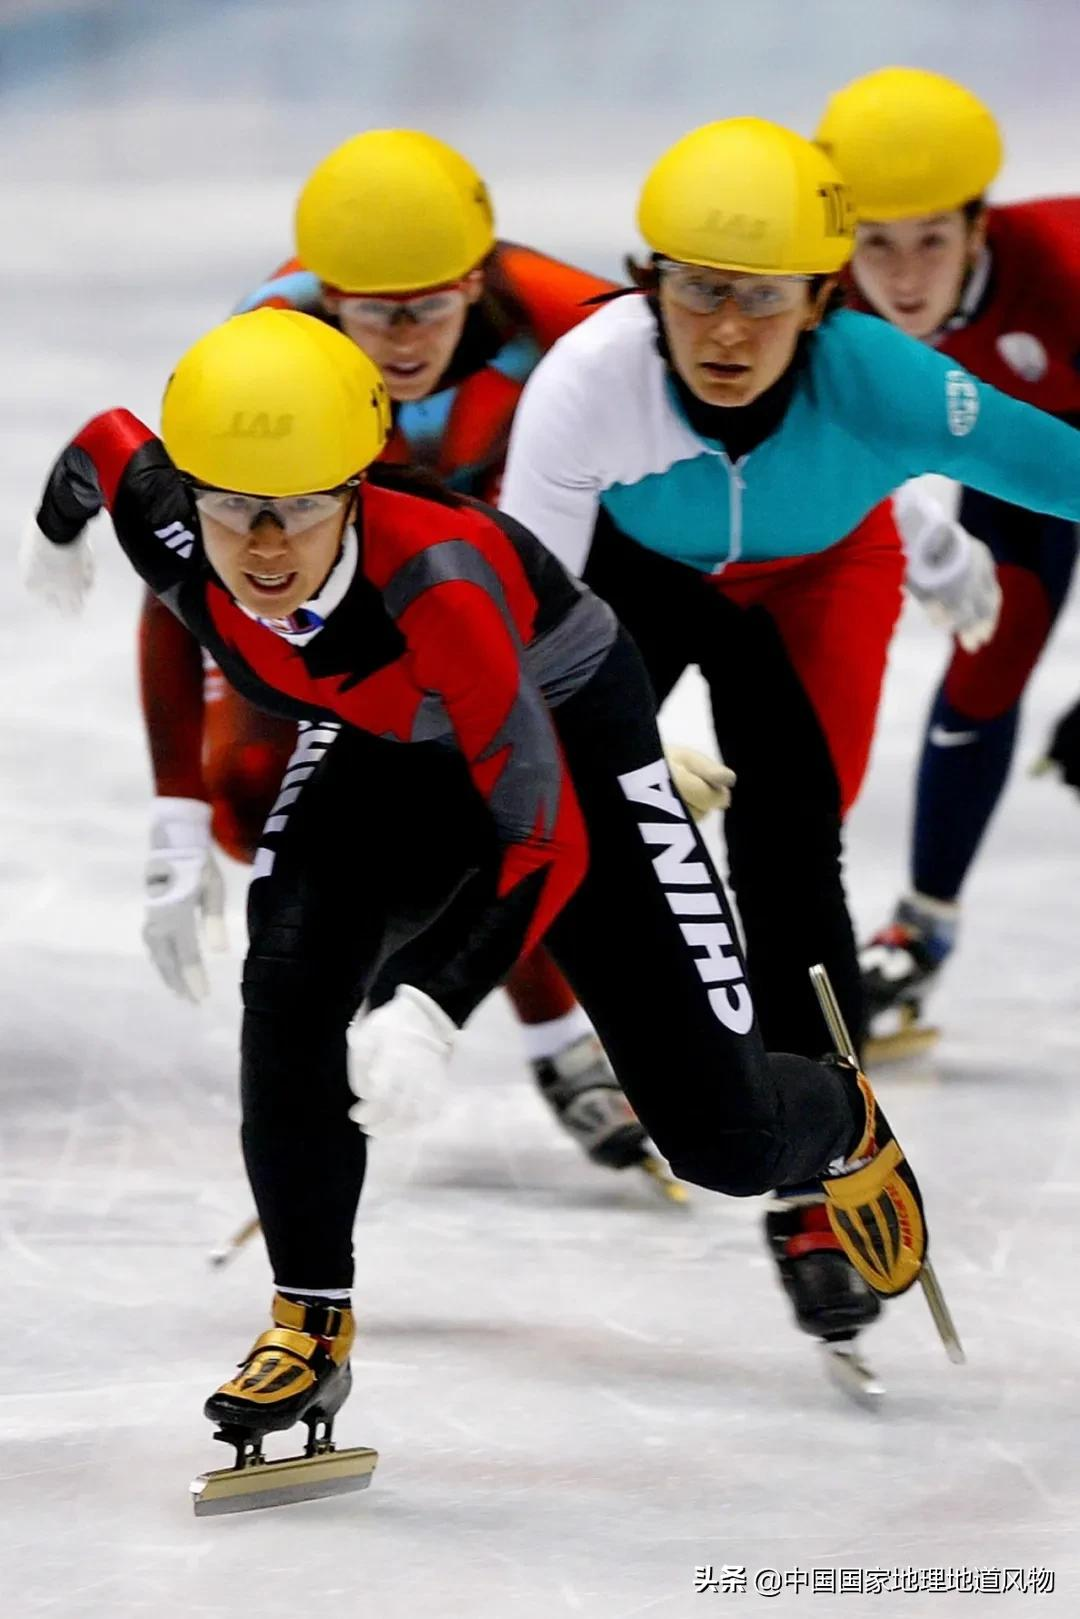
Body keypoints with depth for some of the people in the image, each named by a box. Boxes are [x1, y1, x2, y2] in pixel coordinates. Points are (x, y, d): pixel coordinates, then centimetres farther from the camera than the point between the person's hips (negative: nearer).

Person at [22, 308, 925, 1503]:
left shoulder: (433, 574, -43)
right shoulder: (166, 527, -28)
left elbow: (549, 842, -41)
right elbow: (100, 442, -1)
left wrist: (436, 1012, -52)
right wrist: (56, 535, 21)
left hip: (568, 739, -4)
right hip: (389, 746, 4)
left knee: (724, 1142, -3)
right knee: (289, 978, -27)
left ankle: (844, 1130, 35)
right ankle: (311, 1325, -11)